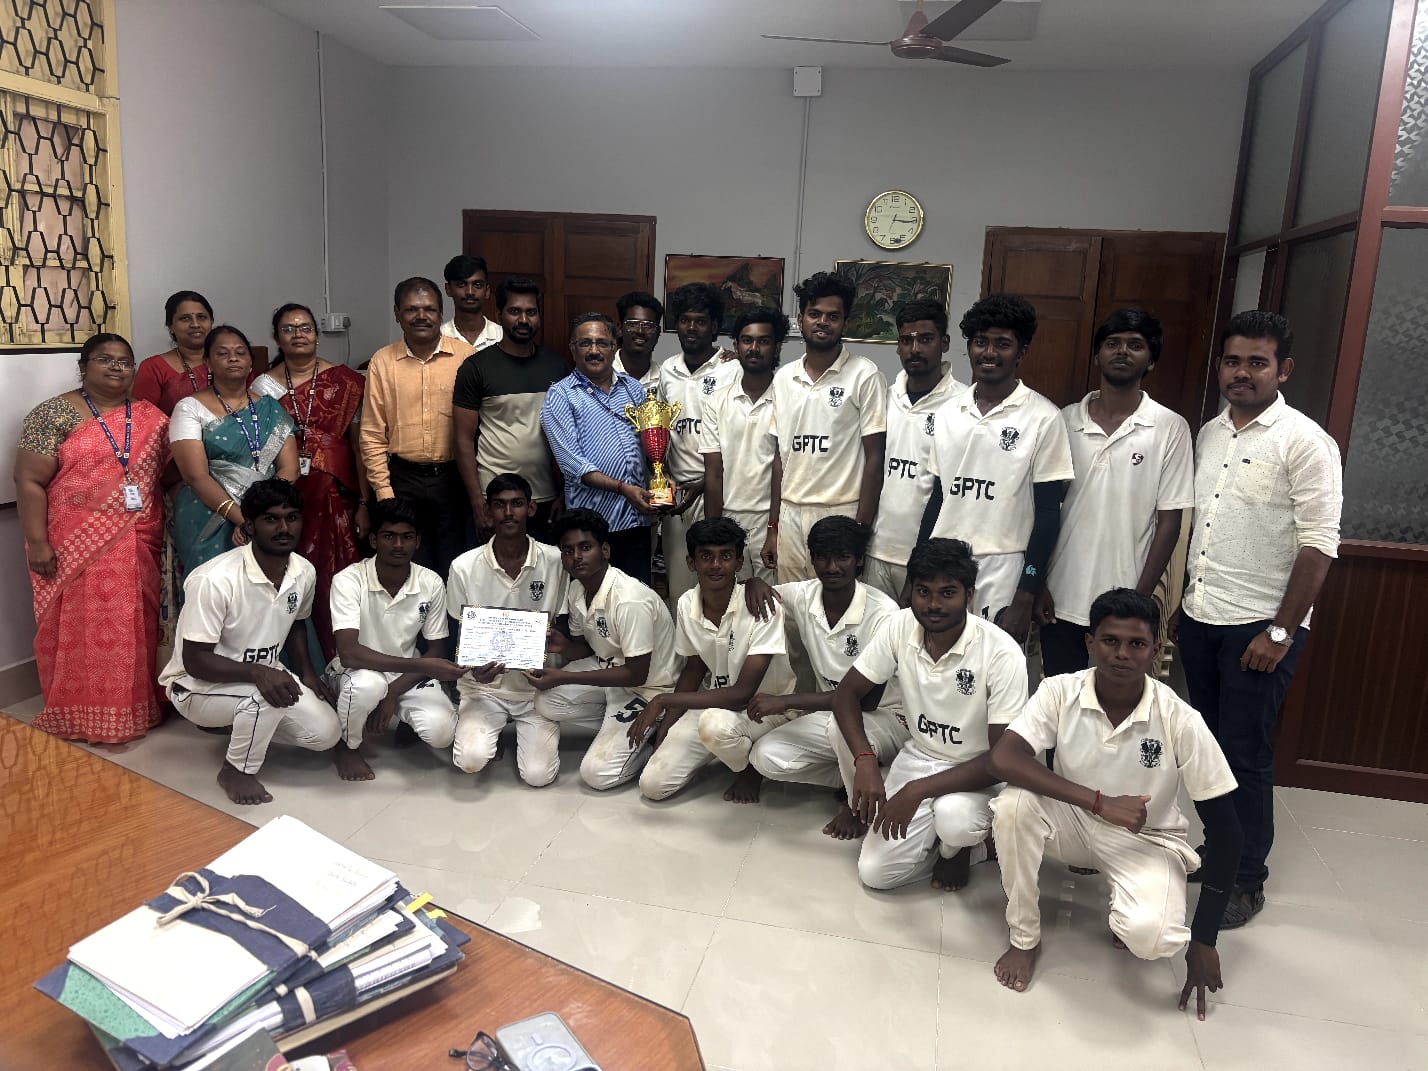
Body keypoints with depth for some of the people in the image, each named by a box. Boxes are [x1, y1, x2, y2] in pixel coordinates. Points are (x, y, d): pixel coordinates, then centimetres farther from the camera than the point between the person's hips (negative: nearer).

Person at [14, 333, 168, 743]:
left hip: (137, 546, 4)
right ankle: (79, 716, 14)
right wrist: (37, 541, -13)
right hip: (75, 547, -4)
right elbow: (29, 481, -7)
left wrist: (166, 531, 5)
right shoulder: (54, 414, -4)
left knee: (134, 629, 9)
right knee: (80, 630, 3)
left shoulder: (151, 418, 8)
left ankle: (133, 709, 22)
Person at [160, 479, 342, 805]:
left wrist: (307, 672, -2)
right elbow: (195, 661, -27)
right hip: (199, 686, -7)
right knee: (267, 697, -36)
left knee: (326, 733, -7)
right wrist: (258, 672, -39)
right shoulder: (214, 580, -30)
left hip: (263, 674, 7)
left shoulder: (304, 572, -9)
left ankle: (242, 722, 17)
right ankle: (236, 770, -7)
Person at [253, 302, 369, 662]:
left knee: (334, 587, -3)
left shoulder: (344, 382, 4)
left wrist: (364, 504, -3)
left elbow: (359, 444, 1)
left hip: (335, 498, -1)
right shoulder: (263, 386, 7)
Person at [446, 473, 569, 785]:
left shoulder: (555, 561, -8)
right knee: (471, 760, -24)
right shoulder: (464, 567, -7)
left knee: (538, 774, -15)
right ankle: (489, 729, 13)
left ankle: (527, 731, 20)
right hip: (484, 685, 0)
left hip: (537, 685, 0)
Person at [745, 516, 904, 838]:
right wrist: (756, 586, -17)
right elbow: (754, 587, 10)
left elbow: (868, 697, -27)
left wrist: (786, 701, -28)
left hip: (885, 717, -5)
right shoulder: (802, 596, -9)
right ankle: (853, 778, 5)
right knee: (766, 757, -17)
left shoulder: (883, 613, -24)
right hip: (830, 712, 5)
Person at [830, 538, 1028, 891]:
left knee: (954, 817, -37)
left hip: (977, 772, -3)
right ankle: (959, 835, 18)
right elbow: (846, 694, -5)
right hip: (917, 757, 4)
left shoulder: (1002, 653, -25)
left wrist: (918, 790, -32)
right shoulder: (900, 627, -13)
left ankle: (958, 846, 2)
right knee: (875, 873, -10)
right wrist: (865, 760, -23)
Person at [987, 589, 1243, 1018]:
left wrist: (1203, 940, -14)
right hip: (1075, 822, 2)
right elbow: (1003, 759, -31)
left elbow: (1224, 830, -15)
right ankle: (1024, 938, -8)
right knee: (1013, 804, -31)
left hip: (1147, 839, -1)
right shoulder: (1060, 692, -19)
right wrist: (1099, 802, -37)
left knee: (1150, 936, -32)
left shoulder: (1181, 721, -22)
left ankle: (1131, 917, 9)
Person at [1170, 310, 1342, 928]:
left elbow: (1318, 545, -14)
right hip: (1201, 620, 6)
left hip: (1259, 627, -6)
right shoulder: (1209, 434, 10)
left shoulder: (1304, 442, -11)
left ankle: (1246, 881, 17)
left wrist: (1282, 630, -17)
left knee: (1245, 755, 2)